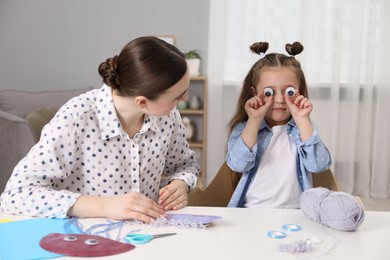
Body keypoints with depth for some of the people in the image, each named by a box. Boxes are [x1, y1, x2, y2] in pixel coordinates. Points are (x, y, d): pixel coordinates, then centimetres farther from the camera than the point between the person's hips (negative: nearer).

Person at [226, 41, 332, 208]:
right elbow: (238, 164, -11)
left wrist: (302, 120, -10)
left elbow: (319, 165, -8)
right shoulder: (244, 128, 6)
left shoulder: (302, 129, 8)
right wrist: (254, 120, -11)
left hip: (294, 213, 2)